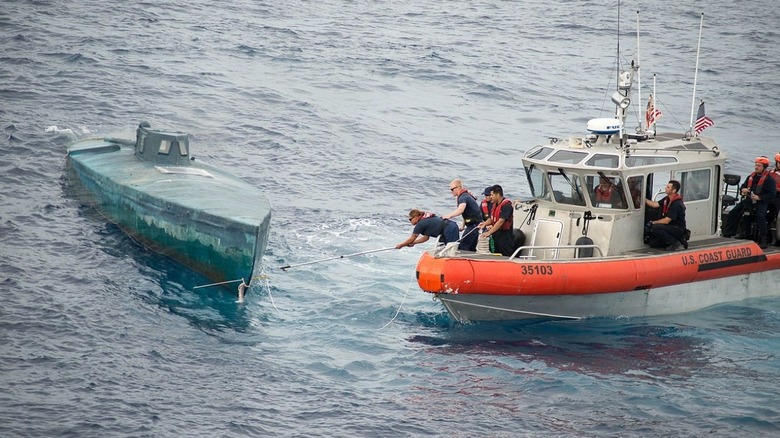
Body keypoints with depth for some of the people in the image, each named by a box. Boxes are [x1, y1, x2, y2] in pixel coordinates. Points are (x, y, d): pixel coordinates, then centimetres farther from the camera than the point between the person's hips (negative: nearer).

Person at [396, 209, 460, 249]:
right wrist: (413, 243, 23)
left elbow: (411, 239, 2)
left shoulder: (421, 224, -6)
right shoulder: (426, 220, 22)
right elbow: (425, 238, 26)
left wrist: (400, 245, 15)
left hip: (449, 230, -9)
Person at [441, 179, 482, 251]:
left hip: (473, 225, -10)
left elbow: (461, 210, -36)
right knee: (471, 249, 13)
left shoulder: (463, 197, -15)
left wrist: (449, 216, -44)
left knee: (462, 247, -14)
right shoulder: (466, 195, 18)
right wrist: (463, 226, 24)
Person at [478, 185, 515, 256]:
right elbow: (491, 218, 19)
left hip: (505, 237, -9)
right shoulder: (495, 205, 12)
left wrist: (489, 232, -27)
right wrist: (485, 223, -3)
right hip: (496, 236, 9)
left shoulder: (506, 205, -17)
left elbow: (501, 221, -24)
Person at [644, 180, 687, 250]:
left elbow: (666, 220, -23)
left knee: (654, 228, -28)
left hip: (678, 229, -9)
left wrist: (653, 223, -14)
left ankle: (674, 242, -12)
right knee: (652, 242, 1)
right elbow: (655, 204, 6)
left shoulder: (677, 204, -23)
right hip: (670, 227, 9)